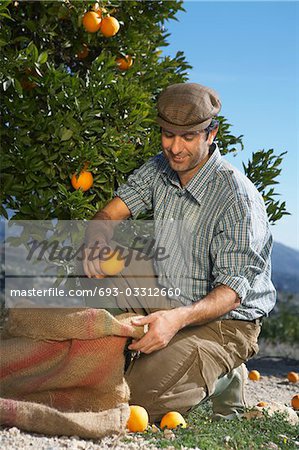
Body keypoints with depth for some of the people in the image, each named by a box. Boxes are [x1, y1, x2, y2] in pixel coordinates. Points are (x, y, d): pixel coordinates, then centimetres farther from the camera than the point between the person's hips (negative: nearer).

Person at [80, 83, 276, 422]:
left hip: (222, 321, -7)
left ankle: (221, 376, 3)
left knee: (138, 399, -24)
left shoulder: (237, 199, -23)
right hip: (166, 303, 7)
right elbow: (110, 214, -5)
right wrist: (94, 243, -30)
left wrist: (178, 318, -43)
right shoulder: (161, 169, -2)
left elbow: (232, 291, -25)